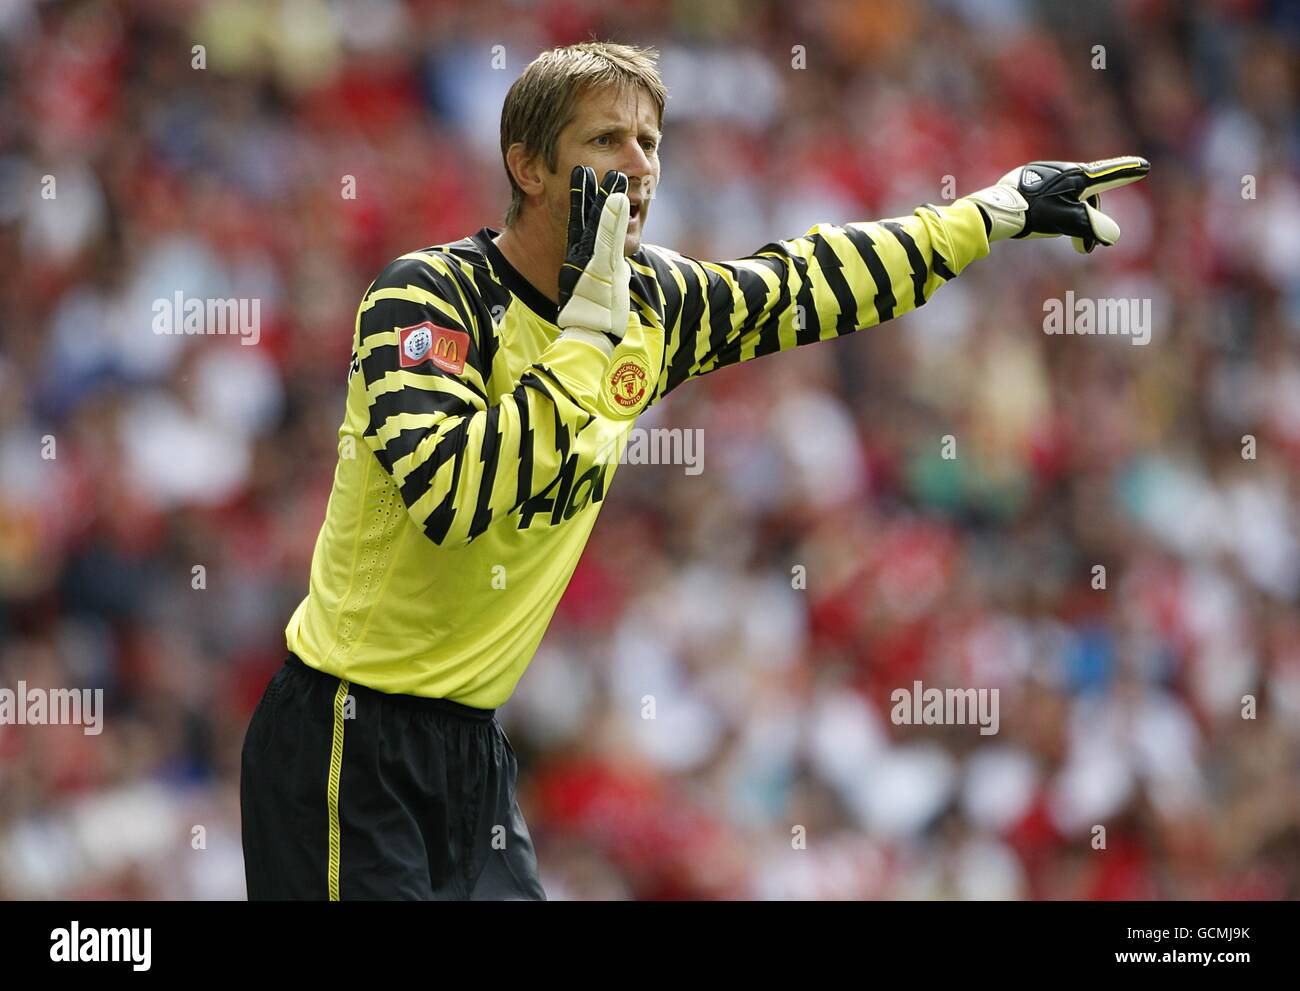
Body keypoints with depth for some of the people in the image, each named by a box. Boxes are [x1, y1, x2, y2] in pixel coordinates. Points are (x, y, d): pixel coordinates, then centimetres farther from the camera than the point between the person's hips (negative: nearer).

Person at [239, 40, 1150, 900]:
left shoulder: (651, 302, 4)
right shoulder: (427, 295, -16)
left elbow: (805, 285, 21)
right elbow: (453, 497, -30)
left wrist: (1000, 210, 23)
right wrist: (590, 328, -26)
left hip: (476, 745, 7)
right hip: (352, 742, -7)